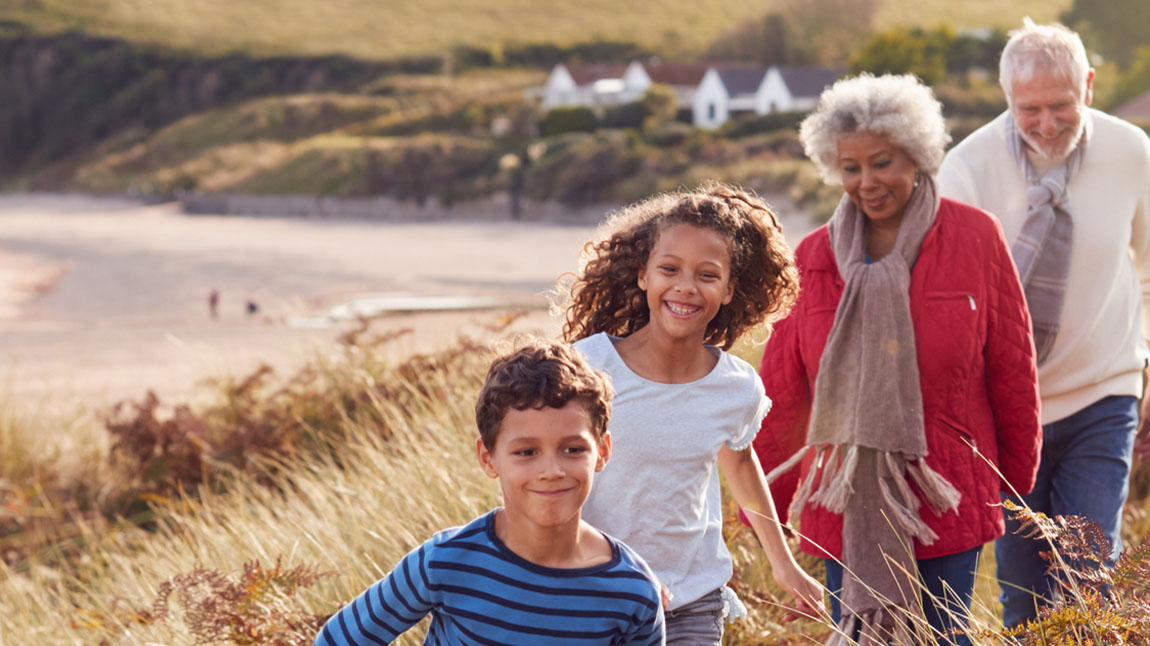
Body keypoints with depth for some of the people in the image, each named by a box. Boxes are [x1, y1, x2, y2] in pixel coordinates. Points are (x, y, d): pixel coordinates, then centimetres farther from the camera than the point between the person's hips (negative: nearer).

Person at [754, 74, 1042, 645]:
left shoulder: (975, 238, -2)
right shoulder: (814, 257, 3)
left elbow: (1011, 365, 5)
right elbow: (782, 390, 8)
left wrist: (1018, 477, 10)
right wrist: (763, 507, 10)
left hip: (948, 503, -1)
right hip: (846, 505, 1)